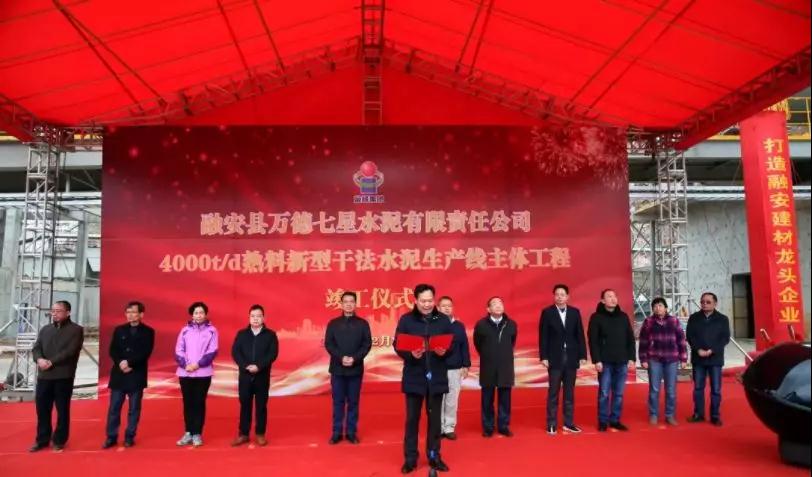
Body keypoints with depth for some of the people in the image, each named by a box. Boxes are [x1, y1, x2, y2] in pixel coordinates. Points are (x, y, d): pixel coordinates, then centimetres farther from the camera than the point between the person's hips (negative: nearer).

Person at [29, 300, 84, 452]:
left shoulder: (76, 330, -2)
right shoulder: (45, 329, 16)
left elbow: (70, 351, -13)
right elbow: (36, 348, 7)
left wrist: (51, 362, -19)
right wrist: (39, 359, -14)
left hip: (63, 376, -5)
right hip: (44, 376, 5)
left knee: (62, 410, 5)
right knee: (42, 409, 10)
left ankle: (59, 440, 17)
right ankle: (42, 439, 24)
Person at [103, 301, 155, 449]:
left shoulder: (148, 332, 2)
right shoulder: (119, 330, 10)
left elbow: (145, 353, -8)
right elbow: (112, 350, 3)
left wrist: (129, 362, -17)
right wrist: (120, 363, -13)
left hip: (137, 375, -2)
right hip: (118, 374, 2)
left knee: (134, 408, 4)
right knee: (114, 408, 3)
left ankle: (129, 437, 13)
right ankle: (111, 437, 12)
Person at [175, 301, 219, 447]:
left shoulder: (211, 330, 2)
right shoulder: (185, 330, 7)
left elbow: (212, 351, -5)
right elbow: (178, 350, 2)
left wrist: (198, 364, -14)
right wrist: (185, 364, -14)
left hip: (203, 373, -2)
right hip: (185, 372, 2)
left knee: (199, 403, 2)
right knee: (188, 402, 7)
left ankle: (197, 434, 7)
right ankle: (188, 433, 16)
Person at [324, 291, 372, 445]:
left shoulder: (362, 323, 4)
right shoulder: (333, 323, 5)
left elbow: (367, 344, -2)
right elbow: (328, 344, -1)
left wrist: (354, 358, -16)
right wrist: (341, 357, -16)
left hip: (356, 369, 0)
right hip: (337, 369, 0)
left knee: (353, 402, 5)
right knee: (338, 402, 5)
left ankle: (351, 432, 13)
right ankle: (337, 433, 12)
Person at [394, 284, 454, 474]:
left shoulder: (444, 320, 1)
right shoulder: (406, 320, -3)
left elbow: (453, 345, 4)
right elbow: (398, 346, -3)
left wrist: (444, 352, -17)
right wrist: (410, 354, -21)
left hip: (437, 377, 1)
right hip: (414, 377, -1)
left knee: (435, 417, 11)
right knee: (412, 418, 6)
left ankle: (434, 456, 24)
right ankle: (410, 458, 17)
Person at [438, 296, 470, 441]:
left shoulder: (459, 326, 5)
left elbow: (464, 346, 7)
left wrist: (466, 366, 4)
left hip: (455, 369, 2)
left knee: (452, 400, 7)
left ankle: (449, 428, 18)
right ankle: (438, 428, 15)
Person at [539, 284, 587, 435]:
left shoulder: (575, 312, 6)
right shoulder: (547, 312, -2)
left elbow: (580, 335, 6)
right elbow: (543, 336, -4)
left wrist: (582, 355, 0)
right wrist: (544, 357, -10)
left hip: (571, 358, 3)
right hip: (555, 358, -3)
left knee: (570, 393, 9)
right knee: (553, 393, 2)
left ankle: (568, 423, 17)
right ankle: (551, 424, 8)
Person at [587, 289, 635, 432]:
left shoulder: (623, 317, 9)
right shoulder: (596, 317, -3)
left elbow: (630, 339, 11)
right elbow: (593, 341, -6)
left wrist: (632, 358, 5)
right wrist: (596, 360, -12)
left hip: (622, 361, 4)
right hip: (605, 362, -4)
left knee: (619, 393, 8)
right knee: (604, 393, 0)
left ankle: (615, 420, 18)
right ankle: (603, 421, 10)